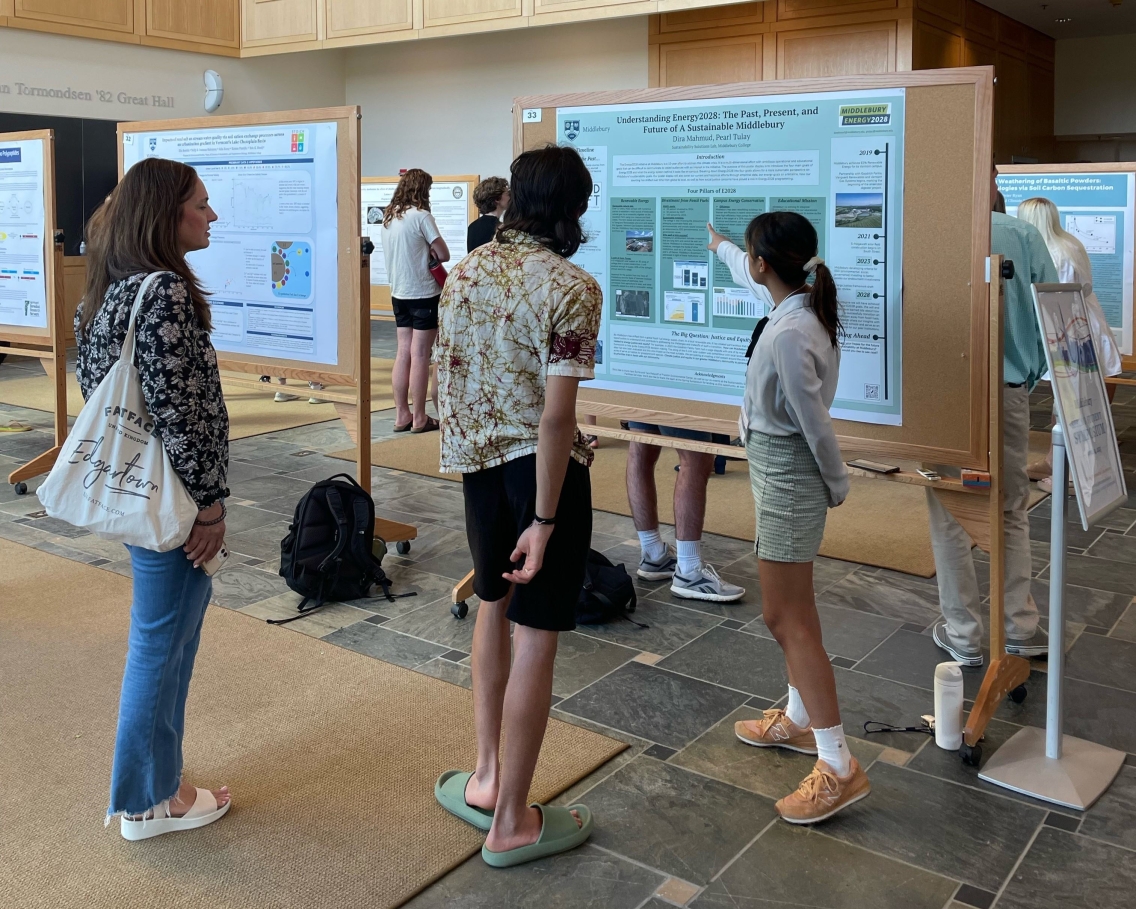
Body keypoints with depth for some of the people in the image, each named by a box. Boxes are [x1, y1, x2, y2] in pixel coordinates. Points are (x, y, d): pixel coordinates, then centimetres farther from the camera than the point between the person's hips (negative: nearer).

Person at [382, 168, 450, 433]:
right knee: (420, 355, -2)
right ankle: (419, 418, 3)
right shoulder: (421, 216, -14)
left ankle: (402, 415, 12)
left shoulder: (388, 217, 8)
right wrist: (431, 254, 4)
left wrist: (425, 253, 2)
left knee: (403, 353, 9)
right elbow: (443, 255, -13)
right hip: (423, 294, -7)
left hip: (399, 294, 7)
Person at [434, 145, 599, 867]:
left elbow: (448, 371, 9)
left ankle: (486, 778, 32)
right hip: (542, 466, -6)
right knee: (536, 639, 3)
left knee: (493, 607, 23)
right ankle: (511, 822, 13)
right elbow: (556, 413, -21)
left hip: (478, 461, 7)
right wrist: (545, 519, -18)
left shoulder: (468, 270, 3)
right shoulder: (573, 287, -17)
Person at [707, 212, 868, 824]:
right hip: (777, 470, 10)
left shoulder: (789, 335, -28)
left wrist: (836, 486, -5)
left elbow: (814, 421, -20)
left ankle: (839, 767, -2)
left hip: (786, 475, -10)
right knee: (793, 609, 20)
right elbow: (753, 279, 25)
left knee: (785, 618, -7)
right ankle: (800, 720, 36)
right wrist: (719, 245, 43)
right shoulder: (795, 303, 2)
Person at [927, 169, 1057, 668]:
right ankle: (1020, 628, 24)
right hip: (1009, 393, 2)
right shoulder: (1024, 235, -4)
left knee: (951, 516, 9)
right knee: (1012, 512, 17)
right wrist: (1030, 378, 12)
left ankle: (964, 635, 17)